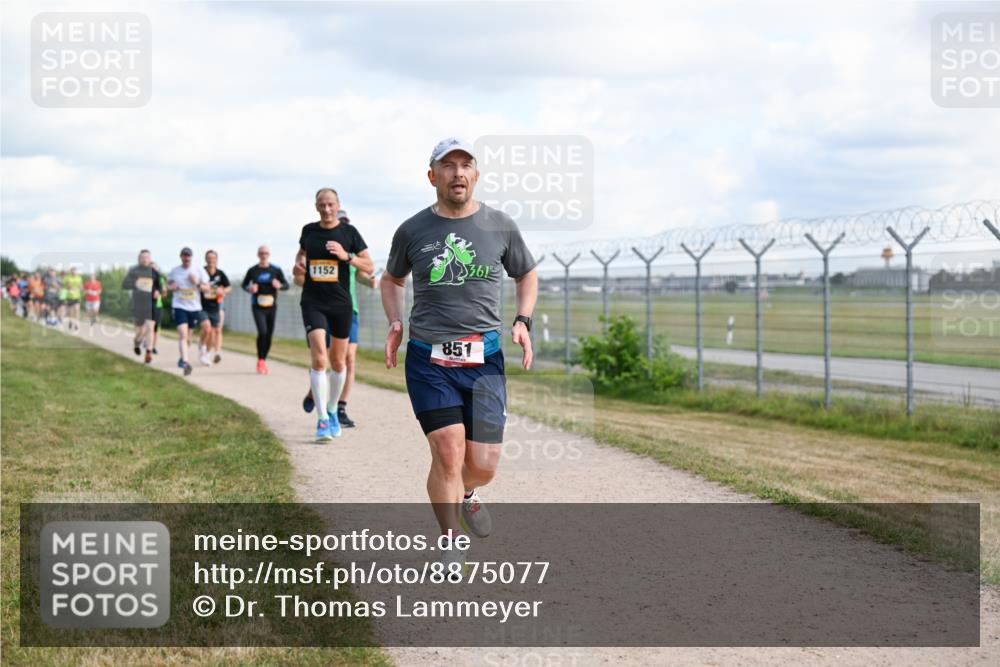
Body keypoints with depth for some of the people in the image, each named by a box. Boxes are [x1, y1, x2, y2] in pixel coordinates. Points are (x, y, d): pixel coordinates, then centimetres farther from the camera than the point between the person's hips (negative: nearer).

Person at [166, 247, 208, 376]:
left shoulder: (199, 270, 0)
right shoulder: (174, 270, 3)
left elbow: (206, 288, 1)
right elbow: (168, 284, 15)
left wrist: (197, 283, -18)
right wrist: (171, 287, -8)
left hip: (194, 307, 2)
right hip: (179, 306, -2)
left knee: (187, 335, 15)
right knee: (182, 334, -17)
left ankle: (182, 358, 37)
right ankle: (185, 362, -24)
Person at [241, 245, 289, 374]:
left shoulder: (276, 270, 2)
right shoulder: (253, 270, 2)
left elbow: (286, 285, 5)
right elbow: (244, 284, 15)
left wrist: (279, 285, -17)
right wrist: (249, 288, -7)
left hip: (271, 306, 2)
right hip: (257, 307, -2)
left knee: (269, 335, 6)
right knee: (262, 332, -18)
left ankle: (263, 361, 22)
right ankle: (260, 361, -6)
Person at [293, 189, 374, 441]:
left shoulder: (349, 232, -1)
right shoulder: (308, 231, 5)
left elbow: (369, 266, 0)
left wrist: (346, 256, -16)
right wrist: (298, 265, 4)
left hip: (341, 304, 0)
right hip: (313, 303, 0)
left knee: (338, 363, 10)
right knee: (319, 359, -16)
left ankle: (332, 411, 31)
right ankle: (322, 420, -15)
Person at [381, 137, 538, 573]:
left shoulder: (500, 227, 5)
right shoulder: (412, 231, 3)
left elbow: (527, 276, 20)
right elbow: (391, 280, 21)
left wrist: (522, 321, 3)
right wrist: (395, 322, 4)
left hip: (484, 359, 1)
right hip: (428, 360, -1)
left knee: (483, 465, -1)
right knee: (448, 453, -13)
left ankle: (466, 494, 37)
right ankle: (449, 541, 9)